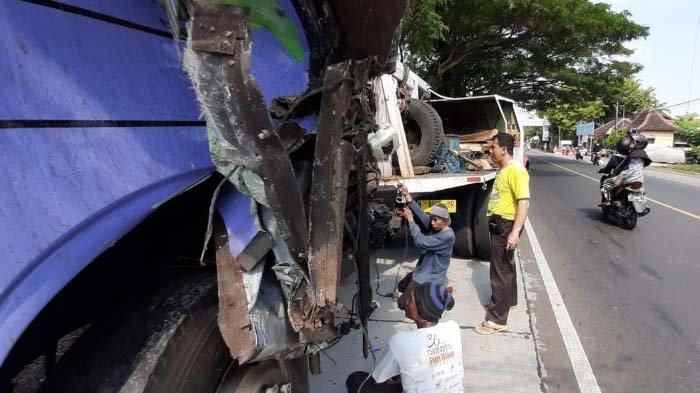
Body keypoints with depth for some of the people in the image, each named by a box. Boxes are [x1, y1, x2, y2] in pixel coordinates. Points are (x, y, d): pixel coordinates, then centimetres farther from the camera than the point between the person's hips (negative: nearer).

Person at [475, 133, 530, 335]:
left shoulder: (516, 170, -19)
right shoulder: (503, 169, 11)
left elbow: (524, 202, -26)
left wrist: (515, 232, -31)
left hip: (506, 226, -10)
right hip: (498, 224, 10)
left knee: (500, 270, -6)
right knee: (505, 266, 24)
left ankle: (497, 319, 1)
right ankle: (507, 300, 43)